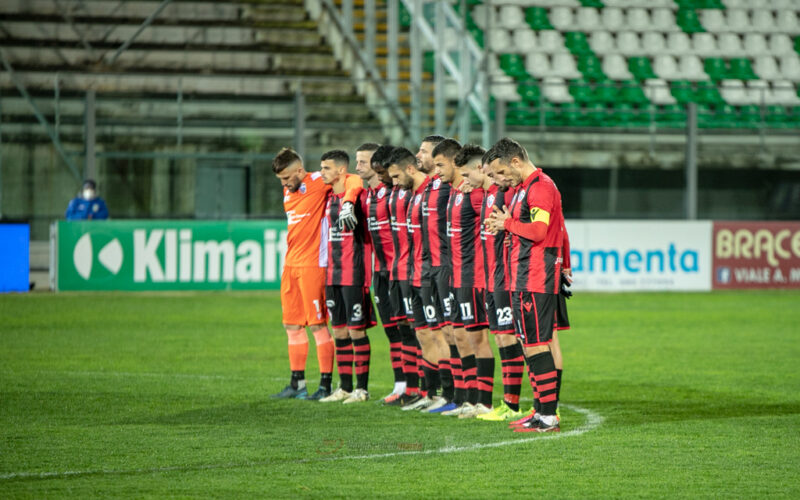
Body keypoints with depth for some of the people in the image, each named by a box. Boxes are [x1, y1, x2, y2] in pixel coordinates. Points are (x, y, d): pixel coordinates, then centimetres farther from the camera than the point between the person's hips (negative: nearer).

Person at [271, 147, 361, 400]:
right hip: (290, 265, 8)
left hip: (313, 264, -8)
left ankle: (326, 384, -2)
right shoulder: (288, 191, 15)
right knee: (292, 325, 10)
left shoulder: (318, 183, -9)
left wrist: (348, 202, -33)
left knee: (317, 325, -6)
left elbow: (354, 181, -15)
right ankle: (297, 383, 18)